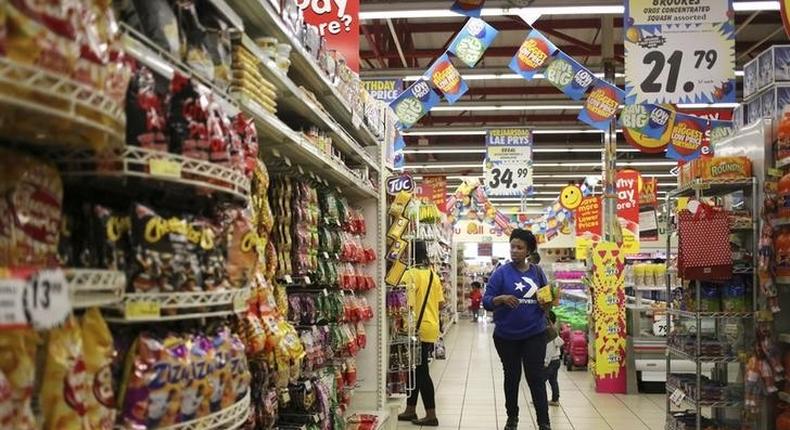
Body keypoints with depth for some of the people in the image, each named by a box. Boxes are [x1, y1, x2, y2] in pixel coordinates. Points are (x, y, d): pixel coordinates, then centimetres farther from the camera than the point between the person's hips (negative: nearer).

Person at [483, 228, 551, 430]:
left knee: (536, 377, 1)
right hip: (506, 336, -1)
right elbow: (486, 301, -9)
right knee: (512, 377, 14)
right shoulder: (501, 273, -7)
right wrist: (502, 298, -29)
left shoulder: (537, 272, 1)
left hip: (534, 335, 1)